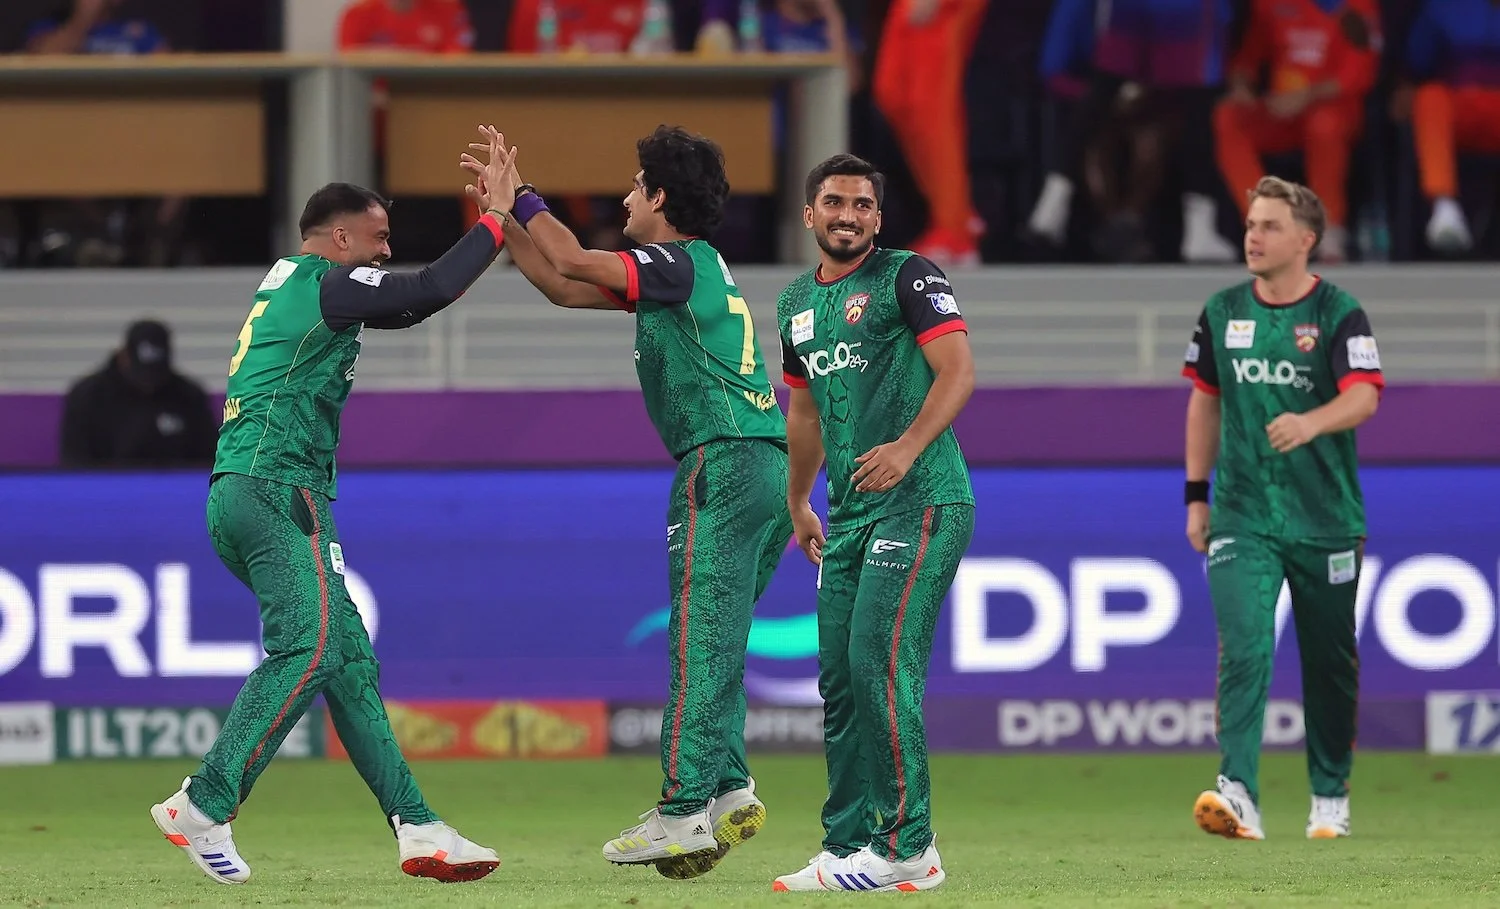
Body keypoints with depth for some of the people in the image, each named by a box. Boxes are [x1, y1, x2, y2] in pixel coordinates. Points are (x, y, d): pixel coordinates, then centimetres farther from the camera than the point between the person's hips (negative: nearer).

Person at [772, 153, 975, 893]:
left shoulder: (906, 278, -5)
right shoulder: (798, 304, 18)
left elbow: (959, 370, -13)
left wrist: (909, 446, -26)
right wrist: (797, 504, 31)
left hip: (921, 500, -8)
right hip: (848, 513, 8)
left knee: (880, 665, -15)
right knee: (838, 679, 7)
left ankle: (906, 848, -12)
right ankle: (846, 846, 13)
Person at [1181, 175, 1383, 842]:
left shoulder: (1338, 313, -6)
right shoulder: (1223, 312, 6)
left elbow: (1363, 396, -20)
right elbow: (1205, 400, 17)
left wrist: (1311, 423, -40)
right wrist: (1197, 493, 14)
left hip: (1325, 519, -1)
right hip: (1242, 518, 1)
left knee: (1329, 663, 9)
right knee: (1243, 648, -16)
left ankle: (1330, 795, 26)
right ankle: (1238, 793, -26)